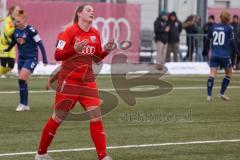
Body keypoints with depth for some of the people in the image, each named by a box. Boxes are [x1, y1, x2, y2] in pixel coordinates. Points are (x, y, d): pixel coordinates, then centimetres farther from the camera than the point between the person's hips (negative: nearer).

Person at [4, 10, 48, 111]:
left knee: (22, 79, -16)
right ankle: (25, 105, 14)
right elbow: (13, 42, 19)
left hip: (31, 58, -7)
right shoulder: (16, 31, 1)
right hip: (21, 58, 7)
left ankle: (23, 104, -6)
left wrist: (44, 58, -16)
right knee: (22, 81, 6)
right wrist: (7, 50, 31)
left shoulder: (31, 31, -18)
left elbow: (40, 44, -15)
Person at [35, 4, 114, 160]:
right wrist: (75, 49, -26)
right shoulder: (70, 31, -10)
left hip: (88, 81, 5)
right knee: (58, 117, 3)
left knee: (96, 116, -6)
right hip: (68, 81, -5)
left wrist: (106, 50, -4)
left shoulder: (95, 33, 7)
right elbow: (57, 55, -12)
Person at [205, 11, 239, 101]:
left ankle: (209, 95, -13)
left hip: (214, 55, 3)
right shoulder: (229, 28, -3)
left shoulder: (213, 27, 8)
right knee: (228, 74, 16)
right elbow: (232, 42, -8)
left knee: (212, 74, -3)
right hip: (224, 55, -3)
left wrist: (206, 50, 27)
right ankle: (222, 93, 12)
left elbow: (207, 40, 13)